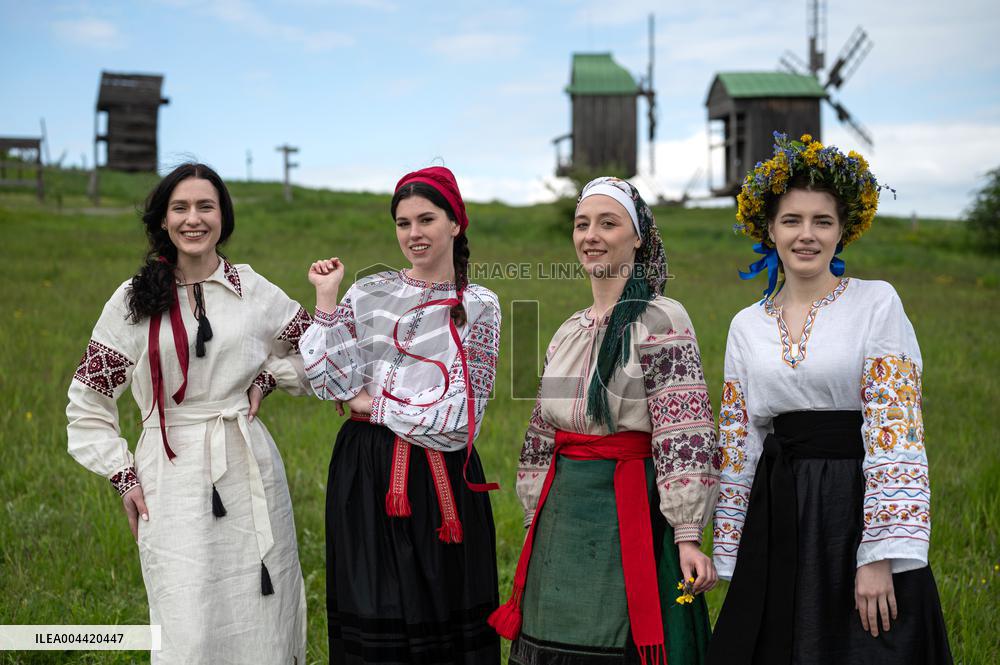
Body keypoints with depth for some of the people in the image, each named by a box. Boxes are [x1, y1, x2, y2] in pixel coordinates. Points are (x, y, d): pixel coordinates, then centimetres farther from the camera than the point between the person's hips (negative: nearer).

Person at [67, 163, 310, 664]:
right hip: (171, 479, -1)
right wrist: (123, 476, 0)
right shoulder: (134, 301, 2)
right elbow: (87, 401, 7)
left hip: (248, 471, 1)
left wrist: (267, 377, 3)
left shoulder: (256, 294, 4)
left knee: (260, 623, 5)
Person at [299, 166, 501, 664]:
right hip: (368, 471, 1)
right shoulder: (368, 294, 5)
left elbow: (461, 413, -6)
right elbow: (333, 382, -4)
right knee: (374, 613, 5)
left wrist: (372, 404, -6)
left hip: (443, 475, -1)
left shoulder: (479, 306, 3)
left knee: (446, 613, 4)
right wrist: (327, 299, -6)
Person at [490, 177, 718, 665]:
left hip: (631, 510, -6)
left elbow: (683, 433, -16)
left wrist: (687, 535, -21)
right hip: (563, 513, 7)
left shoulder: (661, 321, -9)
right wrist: (534, 525, 18)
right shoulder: (568, 333, 13)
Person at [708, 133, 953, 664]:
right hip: (777, 522, 4)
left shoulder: (877, 303, -3)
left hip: (857, 510, -4)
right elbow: (737, 448, 11)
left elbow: (895, 433, -11)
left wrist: (881, 556, -18)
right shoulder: (747, 326, 10)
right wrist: (732, 558, 8)